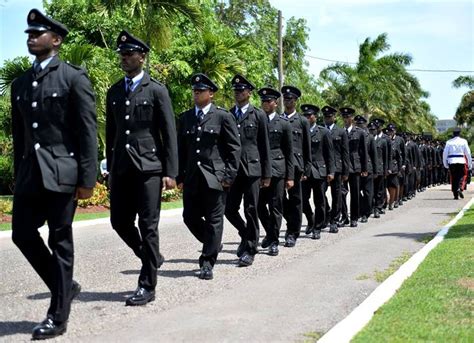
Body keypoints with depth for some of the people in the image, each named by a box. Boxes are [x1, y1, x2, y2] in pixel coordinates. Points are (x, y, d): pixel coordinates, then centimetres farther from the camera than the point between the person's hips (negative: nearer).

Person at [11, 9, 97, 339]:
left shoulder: (74, 77, -4)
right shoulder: (20, 83, 15)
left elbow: (88, 131, -8)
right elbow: (19, 135, 17)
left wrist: (87, 178, -13)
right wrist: (19, 176, 14)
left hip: (61, 172, -6)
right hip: (30, 173, 6)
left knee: (60, 242, 1)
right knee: (23, 234, 4)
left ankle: (58, 316, 11)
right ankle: (65, 285, 26)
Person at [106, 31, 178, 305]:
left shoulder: (157, 90, -2)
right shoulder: (114, 92, 14)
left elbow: (169, 134, -5)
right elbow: (111, 133, 17)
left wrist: (170, 172, -10)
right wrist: (110, 167, 13)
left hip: (149, 166, -5)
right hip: (122, 167, 5)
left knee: (148, 225, -3)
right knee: (120, 221, 7)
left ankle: (148, 285, 6)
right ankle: (152, 258, 31)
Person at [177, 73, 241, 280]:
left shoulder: (223, 117, -1)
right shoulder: (185, 118, 12)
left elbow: (234, 148, -2)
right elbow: (180, 149, 13)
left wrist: (229, 176, -8)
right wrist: (180, 176, 7)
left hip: (215, 176, -4)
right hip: (192, 177, 5)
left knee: (214, 219, -1)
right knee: (190, 217, 5)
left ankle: (207, 263, 8)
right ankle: (213, 245, 31)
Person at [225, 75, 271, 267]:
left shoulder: (258, 115, 4)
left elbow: (264, 146, 2)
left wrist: (267, 174, -1)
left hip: (252, 169, -3)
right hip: (232, 169, 3)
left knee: (250, 210, 0)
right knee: (229, 209, 1)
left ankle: (250, 250, 11)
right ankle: (246, 235, 27)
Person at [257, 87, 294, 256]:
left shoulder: (283, 124, 5)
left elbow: (289, 152, 5)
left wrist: (290, 176, 0)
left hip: (277, 169, -2)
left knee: (275, 207, 0)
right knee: (259, 205, 3)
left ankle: (274, 241, 10)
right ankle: (270, 232, 27)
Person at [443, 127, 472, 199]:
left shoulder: (449, 142, 5)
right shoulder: (463, 141, 1)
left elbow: (445, 153, 5)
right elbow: (468, 153, 2)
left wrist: (445, 164, 14)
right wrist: (470, 164, 8)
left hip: (452, 162, 2)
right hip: (461, 161, -2)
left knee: (454, 178, 7)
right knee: (462, 176, 6)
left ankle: (455, 195, 6)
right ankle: (460, 188, -21)